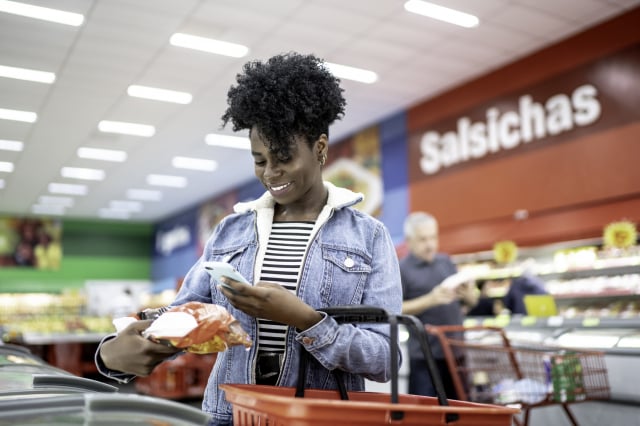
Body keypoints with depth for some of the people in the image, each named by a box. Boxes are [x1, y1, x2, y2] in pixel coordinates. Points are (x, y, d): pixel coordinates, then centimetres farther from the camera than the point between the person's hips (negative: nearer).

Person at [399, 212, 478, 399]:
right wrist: (431, 300, -21)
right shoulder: (401, 269, -4)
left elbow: (472, 301, 18)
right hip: (425, 354, -5)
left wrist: (468, 294, -5)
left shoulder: (446, 262, 13)